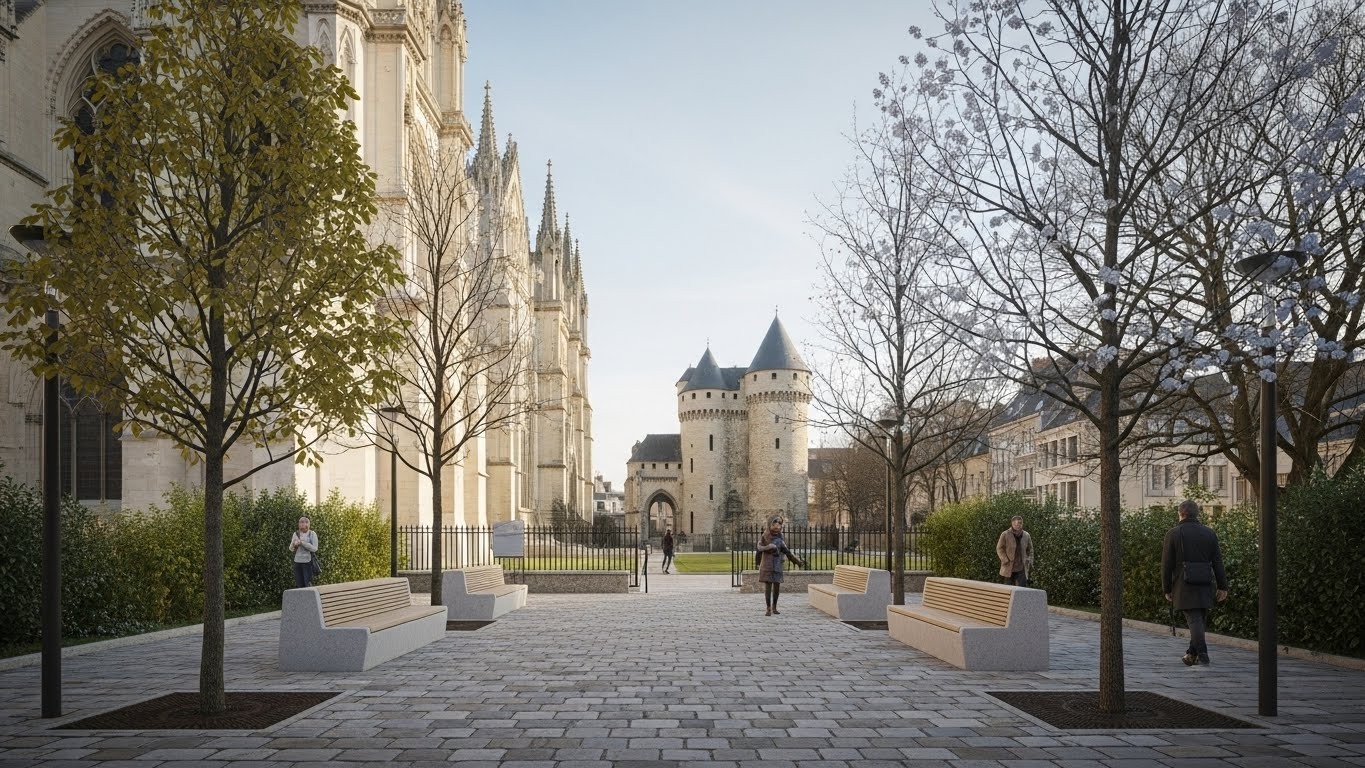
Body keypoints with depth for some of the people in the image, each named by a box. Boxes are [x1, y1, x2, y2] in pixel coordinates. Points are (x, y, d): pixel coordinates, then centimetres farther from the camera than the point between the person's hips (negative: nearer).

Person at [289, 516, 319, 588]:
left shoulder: (312, 534, -2)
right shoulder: (296, 534, 8)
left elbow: (314, 548, -10)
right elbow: (291, 549, 8)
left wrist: (302, 543, -17)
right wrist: (294, 544, -14)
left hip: (308, 561, -3)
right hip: (297, 562, 4)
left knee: (308, 585, -7)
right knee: (299, 585, 3)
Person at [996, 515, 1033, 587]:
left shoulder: (1026, 535, 8)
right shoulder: (1005, 534, -2)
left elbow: (1030, 550, 17)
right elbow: (999, 548, -2)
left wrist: (1030, 562, 4)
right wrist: (1005, 561, -11)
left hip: (1022, 568, 2)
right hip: (1009, 568, -2)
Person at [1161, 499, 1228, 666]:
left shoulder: (1173, 534, -2)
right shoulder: (1209, 533, 7)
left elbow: (1167, 565, -3)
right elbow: (1218, 562, 5)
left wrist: (1166, 589, 4)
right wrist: (1222, 586, 7)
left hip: (1184, 585, -3)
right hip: (1205, 585, 3)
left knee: (1194, 620, -5)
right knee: (1200, 620, 13)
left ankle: (1202, 655, -16)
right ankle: (1192, 655, 20)